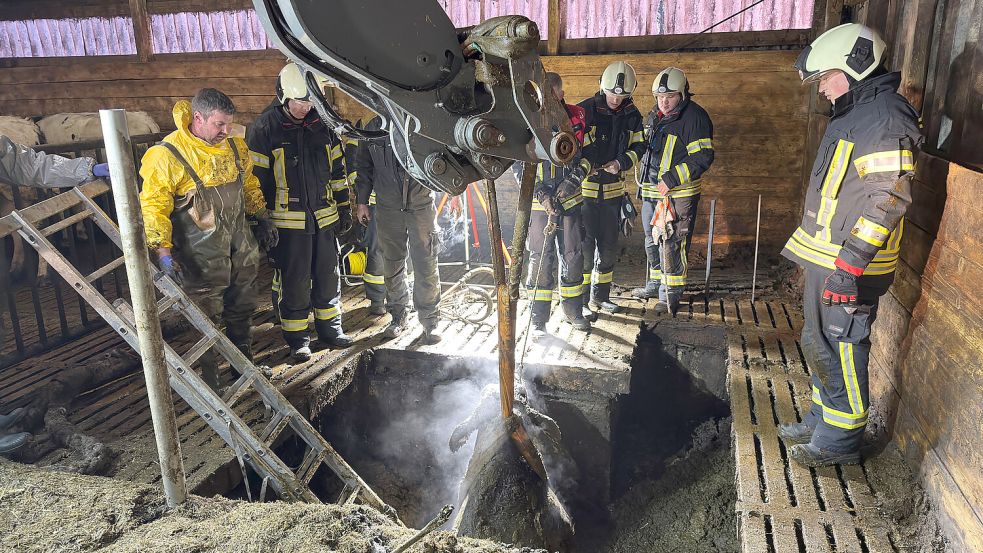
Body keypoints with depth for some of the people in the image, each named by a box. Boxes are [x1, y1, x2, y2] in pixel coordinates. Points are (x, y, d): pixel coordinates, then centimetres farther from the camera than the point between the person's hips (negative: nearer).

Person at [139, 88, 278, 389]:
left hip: (241, 247, 6)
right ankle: (210, 381, 19)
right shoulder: (167, 155, -18)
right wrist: (163, 249, -24)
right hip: (201, 257, -6)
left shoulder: (235, 145, 1)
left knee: (241, 311, 20)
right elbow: (153, 205, -18)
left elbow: (249, 185, 17)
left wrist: (263, 218, 19)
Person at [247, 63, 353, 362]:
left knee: (328, 276, 13)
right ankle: (298, 338, 17)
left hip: (324, 217, 4)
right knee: (293, 281, 3)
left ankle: (330, 326, 30)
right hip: (288, 220, -4)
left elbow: (338, 170, 14)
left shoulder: (322, 124, 6)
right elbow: (257, 178, -5)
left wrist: (344, 208, 12)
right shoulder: (264, 128, -7)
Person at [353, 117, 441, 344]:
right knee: (392, 266, 10)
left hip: (422, 207, -2)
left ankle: (429, 321, 10)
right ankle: (398, 317, 25)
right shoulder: (373, 128, 5)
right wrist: (361, 201, 11)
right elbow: (363, 167, 13)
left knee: (426, 266, -2)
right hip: (388, 209, 3)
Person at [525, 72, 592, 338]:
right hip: (540, 201, -2)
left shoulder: (576, 117, 0)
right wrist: (541, 195, -16)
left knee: (573, 256, 10)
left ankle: (573, 310, 27)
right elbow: (521, 166, -6)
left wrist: (574, 178, -11)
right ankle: (538, 318, 10)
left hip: (570, 199, 3)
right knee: (541, 259, 0)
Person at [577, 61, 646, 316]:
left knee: (608, 245, 13)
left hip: (613, 189, 5)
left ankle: (601, 295, 28)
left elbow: (638, 146, 10)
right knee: (584, 244, -2)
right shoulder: (586, 110, -10)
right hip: (584, 187, -5)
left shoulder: (632, 115, 4)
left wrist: (622, 162, -9)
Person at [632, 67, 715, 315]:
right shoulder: (655, 115, 10)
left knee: (672, 244, -5)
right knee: (652, 241, 18)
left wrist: (672, 179, -24)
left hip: (678, 195, -8)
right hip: (651, 192, 8)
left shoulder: (695, 117, -14)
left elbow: (703, 158, -19)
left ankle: (671, 295, 6)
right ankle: (655, 284, 35)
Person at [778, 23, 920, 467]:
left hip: (849, 267, -10)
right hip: (826, 259, 10)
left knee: (840, 351, 0)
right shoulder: (852, 114, 16)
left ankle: (841, 441, 15)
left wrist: (850, 263, -25)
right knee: (818, 344, 19)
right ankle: (821, 422, 34)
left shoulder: (884, 117, -16)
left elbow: (889, 198, -23)